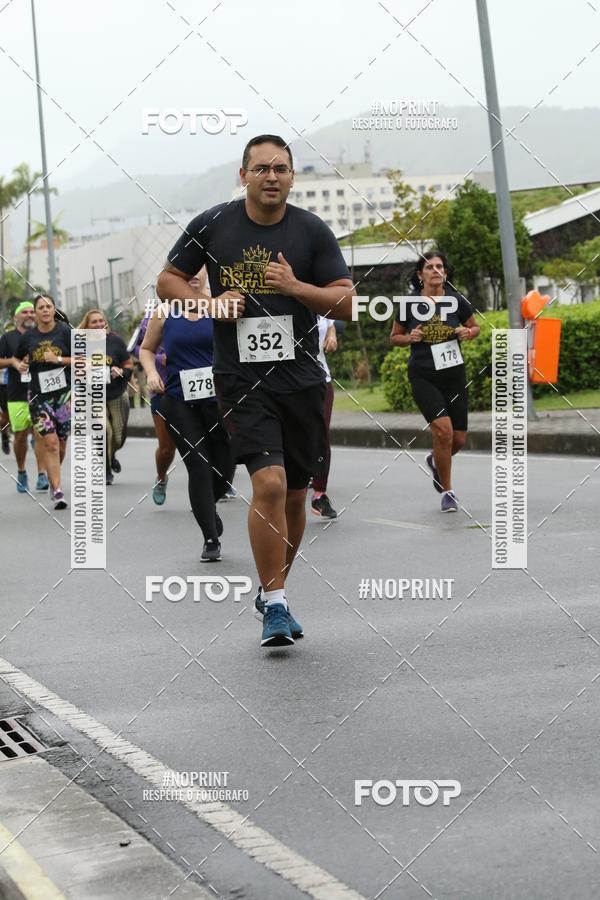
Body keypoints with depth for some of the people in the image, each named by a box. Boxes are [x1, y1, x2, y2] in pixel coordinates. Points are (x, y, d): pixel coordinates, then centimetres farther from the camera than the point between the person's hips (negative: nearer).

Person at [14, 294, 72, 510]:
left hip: (64, 393, 0)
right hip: (38, 395, 0)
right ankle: (57, 491, -10)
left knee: (60, 443, 6)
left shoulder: (64, 331, -3)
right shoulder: (28, 337, 5)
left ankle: (53, 478, 32)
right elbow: (17, 359, 24)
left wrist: (58, 359, -13)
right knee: (49, 442, -10)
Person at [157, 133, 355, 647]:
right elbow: (168, 281, 12)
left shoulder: (312, 232, 1)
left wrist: (295, 286, -17)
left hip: (302, 379, 2)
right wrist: (210, 304, -6)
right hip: (242, 379, -2)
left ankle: (273, 592, 31)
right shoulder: (211, 226, 1)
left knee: (295, 497, 10)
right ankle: (275, 606, -8)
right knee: (269, 484, -19)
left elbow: (347, 303, -1)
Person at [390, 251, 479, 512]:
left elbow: (474, 327, 13)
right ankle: (447, 492, -2)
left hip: (454, 374, 3)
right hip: (423, 376, -3)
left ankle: (436, 461, 43)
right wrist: (410, 338, -13)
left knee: (458, 439, 5)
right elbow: (394, 337, 7)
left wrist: (467, 333, -9)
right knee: (443, 428, -20)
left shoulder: (457, 301, -2)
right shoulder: (409, 304, -5)